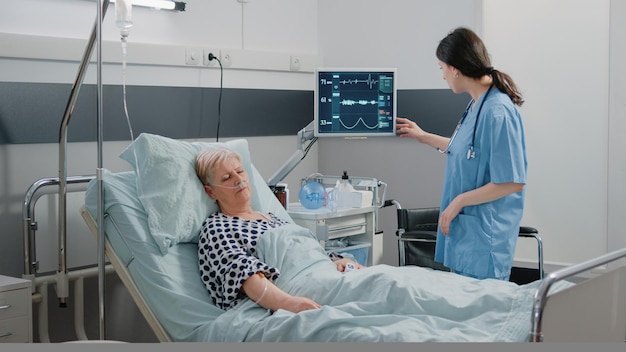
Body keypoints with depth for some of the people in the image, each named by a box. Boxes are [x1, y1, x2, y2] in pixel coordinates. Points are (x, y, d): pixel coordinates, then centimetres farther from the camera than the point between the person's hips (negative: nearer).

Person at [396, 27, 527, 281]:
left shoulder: (498, 112, -20)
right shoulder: (476, 105, 8)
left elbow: (513, 182, -21)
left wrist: (459, 201, -16)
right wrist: (424, 137, 31)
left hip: (484, 238, -9)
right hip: (463, 231, 9)